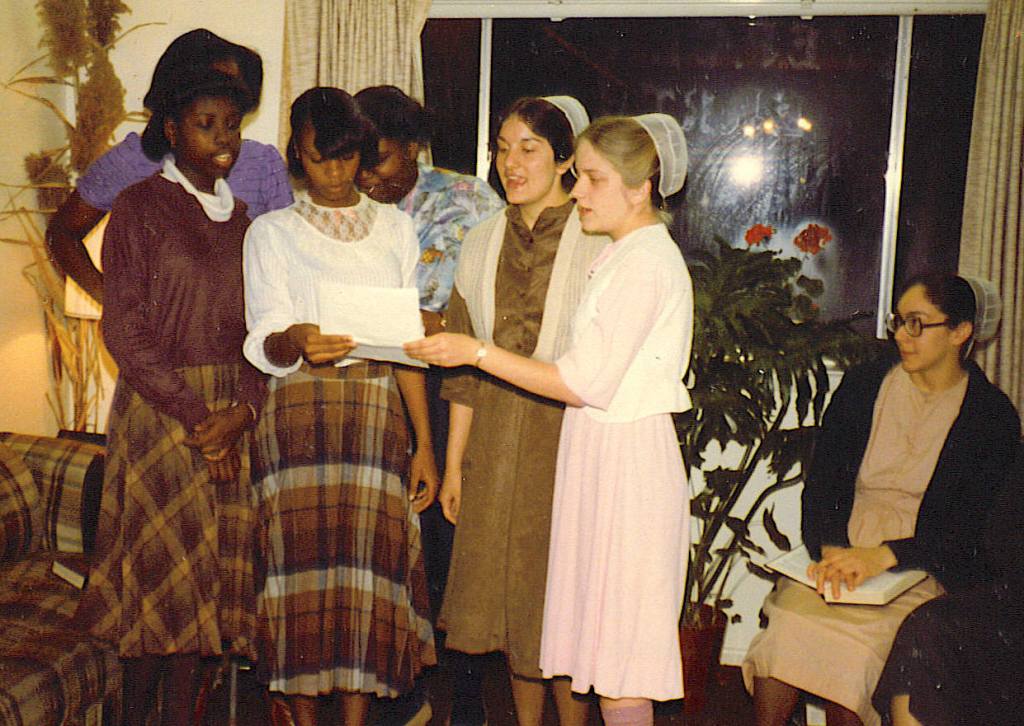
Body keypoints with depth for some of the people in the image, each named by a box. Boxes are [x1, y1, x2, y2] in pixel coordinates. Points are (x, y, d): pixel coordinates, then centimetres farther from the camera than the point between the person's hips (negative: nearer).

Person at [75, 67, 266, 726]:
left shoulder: (241, 217, 12)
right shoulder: (141, 207, -2)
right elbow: (125, 330, -9)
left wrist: (243, 410, -8)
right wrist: (196, 417, -13)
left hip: (233, 413, 4)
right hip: (157, 407, -4)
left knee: (206, 570, 8)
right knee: (160, 565, 2)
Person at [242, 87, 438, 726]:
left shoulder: (394, 227, 13)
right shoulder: (272, 232, 7)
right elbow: (264, 345, -5)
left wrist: (425, 444, 4)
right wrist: (297, 341, -29)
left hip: (376, 414, 2)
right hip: (299, 415, -1)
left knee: (369, 564, -2)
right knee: (304, 564, -2)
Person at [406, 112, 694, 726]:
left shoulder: (646, 263, -14)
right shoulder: (623, 255, 16)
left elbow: (587, 382, -18)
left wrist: (479, 352, -15)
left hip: (626, 458, -9)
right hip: (597, 450, 9)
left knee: (618, 665, -1)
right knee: (603, 639, 13)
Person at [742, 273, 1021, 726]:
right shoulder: (862, 385, 8)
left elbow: (968, 530, -6)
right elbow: (821, 479, 2)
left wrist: (882, 557, -22)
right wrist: (829, 548, -18)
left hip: (918, 569, -2)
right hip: (841, 549, 2)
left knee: (853, 649, -30)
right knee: (784, 625, -27)